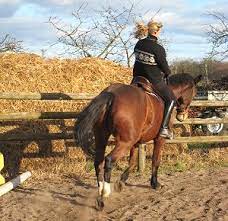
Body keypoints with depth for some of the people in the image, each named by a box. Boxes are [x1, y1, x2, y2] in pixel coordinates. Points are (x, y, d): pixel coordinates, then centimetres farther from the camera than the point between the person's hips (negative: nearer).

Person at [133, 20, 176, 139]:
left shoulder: (139, 44, 2)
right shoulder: (158, 49, -19)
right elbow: (164, 66, -11)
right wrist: (168, 74, 12)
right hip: (154, 81, -7)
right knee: (171, 99, 9)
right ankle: (164, 128, 1)